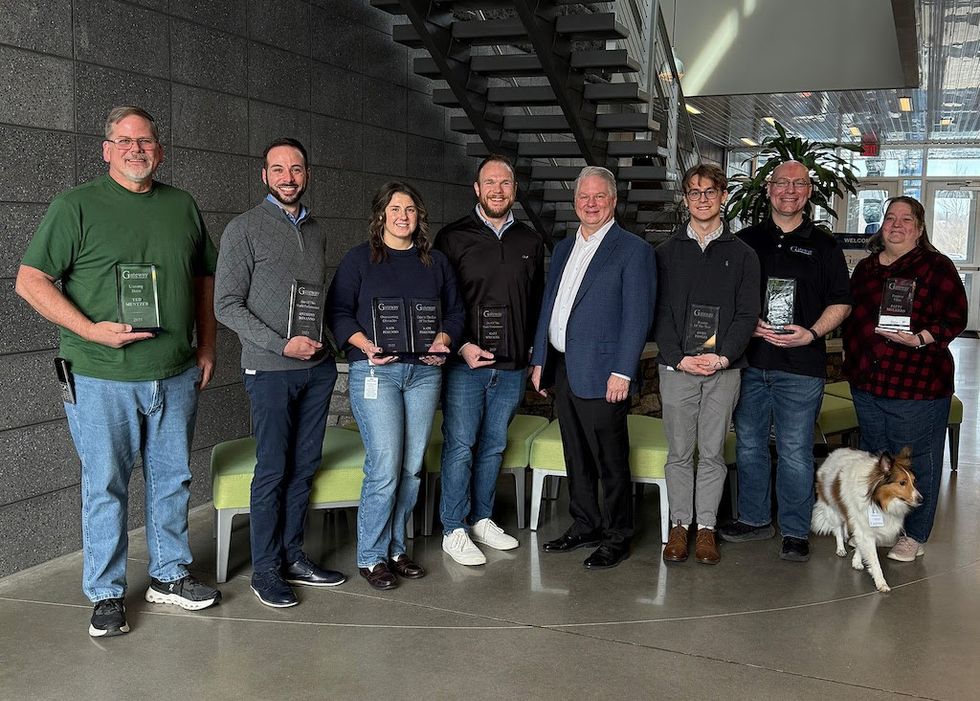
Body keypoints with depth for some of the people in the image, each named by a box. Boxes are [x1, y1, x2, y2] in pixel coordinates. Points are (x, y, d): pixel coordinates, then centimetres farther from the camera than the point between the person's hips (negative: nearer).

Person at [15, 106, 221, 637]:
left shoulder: (183, 206, 10)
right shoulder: (76, 206, -4)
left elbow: (205, 279, 18)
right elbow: (30, 280, -7)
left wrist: (206, 346, 11)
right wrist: (92, 330, -17)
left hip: (176, 377, 4)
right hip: (102, 379, -4)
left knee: (172, 481, 13)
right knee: (105, 488, 3)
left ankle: (169, 576, 29)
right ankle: (106, 595, 17)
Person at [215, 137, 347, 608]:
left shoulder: (315, 231, 14)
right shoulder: (244, 229, -4)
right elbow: (227, 305, -9)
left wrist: (324, 344, 6)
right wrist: (283, 344, -15)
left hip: (318, 367, 6)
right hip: (270, 370, -5)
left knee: (304, 466, 10)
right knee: (272, 470, -1)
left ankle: (293, 556, 22)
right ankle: (265, 570, 10)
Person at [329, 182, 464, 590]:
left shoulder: (436, 262, 15)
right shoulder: (359, 259, 4)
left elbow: (454, 311, 19)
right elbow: (338, 311, 0)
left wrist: (442, 340, -1)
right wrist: (366, 345, -15)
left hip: (424, 371, 5)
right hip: (375, 372, -4)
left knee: (412, 467, 6)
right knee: (385, 467, -11)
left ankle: (395, 548, 21)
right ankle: (371, 556, 4)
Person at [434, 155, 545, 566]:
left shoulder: (530, 242, 11)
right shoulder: (453, 238, -1)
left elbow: (537, 301, 18)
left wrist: (531, 350, 9)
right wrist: (462, 346, -11)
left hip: (512, 365, 4)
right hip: (464, 362, -4)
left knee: (493, 446, 13)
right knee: (460, 446, -2)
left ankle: (482, 520, 25)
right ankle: (454, 530, 7)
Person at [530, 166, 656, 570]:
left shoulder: (633, 250, -6)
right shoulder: (563, 249, 16)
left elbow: (637, 317, -11)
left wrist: (622, 372, -17)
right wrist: (540, 360, 13)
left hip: (601, 374, -7)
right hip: (562, 369, 7)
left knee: (611, 461, 2)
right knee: (576, 457, 16)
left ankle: (617, 537, 15)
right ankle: (585, 525, 29)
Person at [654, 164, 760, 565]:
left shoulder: (742, 255, 7)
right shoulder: (667, 252, 7)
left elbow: (747, 314, 1)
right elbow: (659, 312, 2)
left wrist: (722, 357, -12)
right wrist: (680, 358, -10)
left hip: (724, 368, 0)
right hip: (676, 366, 0)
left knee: (712, 453, 6)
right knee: (679, 452, 6)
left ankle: (706, 528, 16)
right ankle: (679, 526, 16)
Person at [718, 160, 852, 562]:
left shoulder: (824, 246, 5)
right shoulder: (746, 241, 10)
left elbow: (840, 303, 5)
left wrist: (812, 333, -11)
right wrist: (748, 324, -6)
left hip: (801, 365, -3)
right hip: (750, 361, 3)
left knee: (795, 451, -1)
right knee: (749, 445, 11)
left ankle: (795, 532, 11)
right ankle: (754, 519, 26)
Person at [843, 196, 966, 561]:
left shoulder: (936, 266, -5)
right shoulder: (865, 268, 13)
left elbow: (955, 318, -10)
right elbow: (850, 317, 20)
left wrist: (920, 338, -23)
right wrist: (851, 361, 14)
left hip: (916, 383, -6)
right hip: (867, 381, 6)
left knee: (915, 459, 2)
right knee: (875, 456, 16)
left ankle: (914, 535, 15)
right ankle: (876, 524, 30)